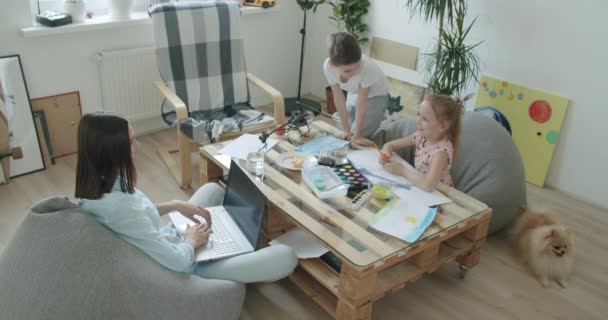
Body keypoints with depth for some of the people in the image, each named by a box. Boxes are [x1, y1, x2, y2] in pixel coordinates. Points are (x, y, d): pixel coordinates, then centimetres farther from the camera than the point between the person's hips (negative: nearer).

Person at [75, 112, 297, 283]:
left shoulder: (95, 185, -9)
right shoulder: (118, 207, -38)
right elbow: (178, 261, -32)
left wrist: (175, 205, 1)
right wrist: (192, 240, -12)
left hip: (166, 240, 9)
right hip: (181, 270, -9)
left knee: (212, 189, 25)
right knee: (285, 257, -11)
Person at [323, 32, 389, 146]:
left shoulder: (366, 67, -41)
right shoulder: (328, 66, -30)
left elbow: (362, 102, -31)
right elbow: (338, 97, -19)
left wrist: (357, 135, -25)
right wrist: (346, 129, -15)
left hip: (376, 95, -4)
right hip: (354, 93, 4)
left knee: (357, 139, -11)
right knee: (346, 137, 8)